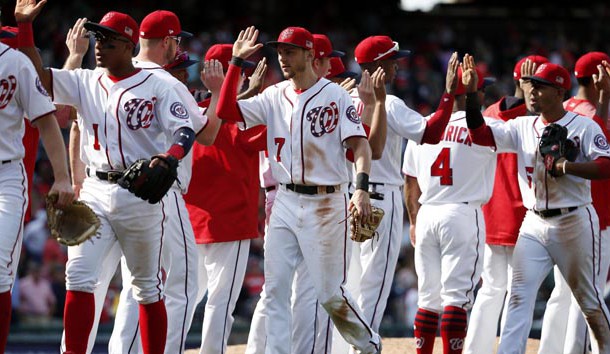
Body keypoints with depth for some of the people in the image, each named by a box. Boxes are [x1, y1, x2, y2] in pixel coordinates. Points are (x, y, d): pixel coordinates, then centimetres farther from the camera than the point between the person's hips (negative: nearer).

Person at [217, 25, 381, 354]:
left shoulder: (334, 95, -5)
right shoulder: (274, 96, 8)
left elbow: (360, 145, -12)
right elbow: (226, 111, -1)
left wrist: (361, 188, -27)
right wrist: (236, 62, -4)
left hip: (326, 203, -5)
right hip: (285, 203, 5)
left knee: (331, 293, -1)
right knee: (274, 288, -1)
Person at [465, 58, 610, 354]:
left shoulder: (583, 127, -7)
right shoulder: (522, 128, 8)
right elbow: (480, 135, 0)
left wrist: (566, 166, -26)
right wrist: (470, 95, -11)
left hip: (574, 222, -4)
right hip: (534, 224, 4)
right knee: (519, 296, -6)